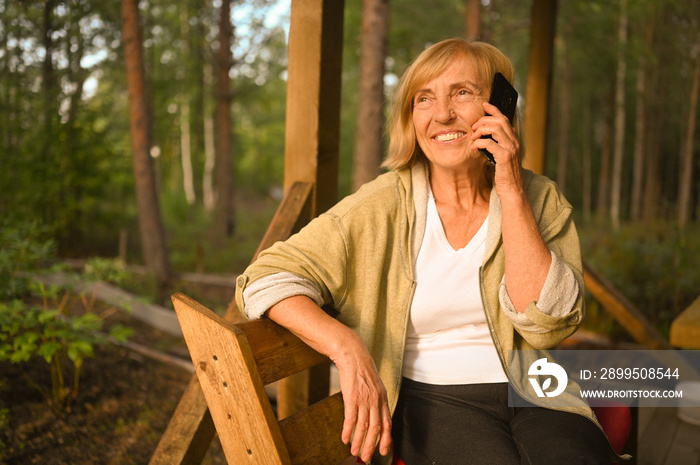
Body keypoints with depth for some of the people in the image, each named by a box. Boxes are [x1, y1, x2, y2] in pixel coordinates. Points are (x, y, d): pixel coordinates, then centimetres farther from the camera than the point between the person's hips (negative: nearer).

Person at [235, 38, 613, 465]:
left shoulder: (542, 200, 3)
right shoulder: (382, 206, -3)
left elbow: (547, 322, -11)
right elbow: (267, 279, -7)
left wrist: (511, 193, -13)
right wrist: (348, 349, -23)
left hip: (533, 396, 2)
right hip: (430, 397, -1)